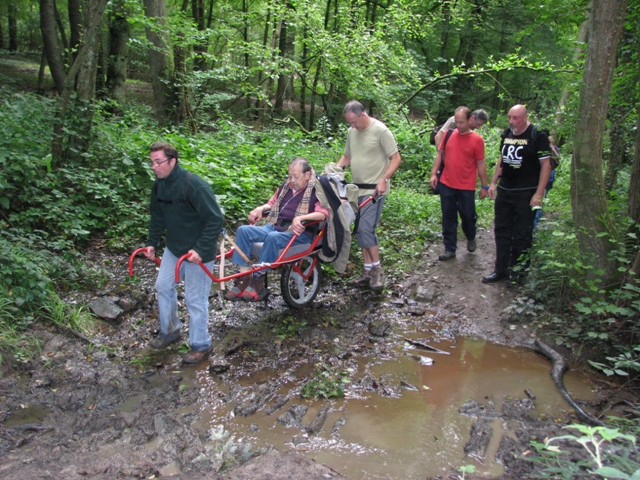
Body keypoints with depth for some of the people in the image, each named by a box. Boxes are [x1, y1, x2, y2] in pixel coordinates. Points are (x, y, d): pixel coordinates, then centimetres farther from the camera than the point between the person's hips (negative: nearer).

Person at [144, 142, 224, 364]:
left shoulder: (194, 185, -26)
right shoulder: (159, 185, 0)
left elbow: (215, 219, -26)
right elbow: (158, 217, 15)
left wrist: (201, 249, -29)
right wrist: (152, 243, 11)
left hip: (197, 252, -8)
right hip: (173, 248, 8)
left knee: (195, 299, 1)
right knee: (163, 286, 17)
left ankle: (201, 346, 19)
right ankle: (169, 331, 38)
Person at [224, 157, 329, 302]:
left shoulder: (316, 190, -5)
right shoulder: (286, 186, 16)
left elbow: (323, 213, -18)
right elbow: (272, 203, 29)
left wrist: (301, 218, -31)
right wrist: (261, 208, 8)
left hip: (300, 233, -7)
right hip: (275, 226, 7)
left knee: (273, 237, -38)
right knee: (243, 230, -14)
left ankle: (257, 282, -26)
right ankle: (243, 278, -18)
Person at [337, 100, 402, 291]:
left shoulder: (381, 130, -11)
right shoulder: (352, 131, 9)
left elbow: (396, 158, -11)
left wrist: (383, 180, -22)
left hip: (374, 189, -8)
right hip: (357, 188, 8)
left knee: (366, 229, -15)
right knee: (360, 230, 9)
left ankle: (377, 270, -1)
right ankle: (367, 272, 19)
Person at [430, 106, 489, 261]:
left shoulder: (477, 140, -7)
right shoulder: (449, 134, 1)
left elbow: (481, 164, -4)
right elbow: (440, 154, 10)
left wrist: (484, 186, -2)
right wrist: (434, 174, 2)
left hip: (466, 187, -2)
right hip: (446, 185, 3)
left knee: (468, 216, 10)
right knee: (448, 217, 7)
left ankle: (471, 238, 40)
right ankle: (450, 249, 16)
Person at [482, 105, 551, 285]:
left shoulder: (537, 136, -10)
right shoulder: (507, 133, 9)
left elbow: (546, 165, -11)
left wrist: (539, 194, -16)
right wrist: (493, 182, 15)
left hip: (525, 194, -6)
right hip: (504, 191, 7)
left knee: (522, 235, 2)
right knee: (502, 231, 11)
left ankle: (517, 272, 13)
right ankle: (501, 269, 21)